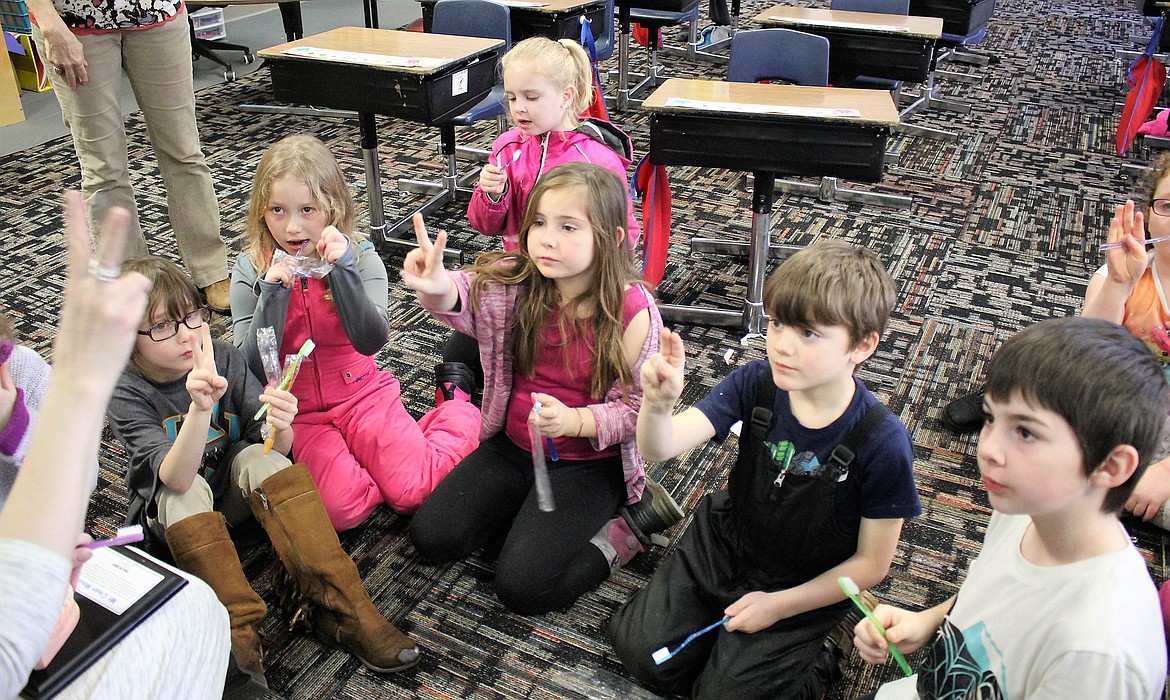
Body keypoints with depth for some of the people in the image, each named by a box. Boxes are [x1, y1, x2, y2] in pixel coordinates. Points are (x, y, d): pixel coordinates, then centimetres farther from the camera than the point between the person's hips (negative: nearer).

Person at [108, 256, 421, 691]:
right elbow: (176, 477, -35)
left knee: (258, 457, -29)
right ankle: (238, 634, -39)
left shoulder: (223, 358, -14)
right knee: (185, 492, -34)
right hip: (171, 509, -2)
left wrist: (280, 427, -42)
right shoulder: (128, 395, -20)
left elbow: (277, 449, -18)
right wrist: (200, 407, -52)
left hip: (234, 492, 2)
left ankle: (334, 606, -33)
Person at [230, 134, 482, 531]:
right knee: (340, 507, -26)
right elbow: (253, 370, -10)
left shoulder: (358, 256, -8)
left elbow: (371, 340, -21)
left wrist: (342, 269, -31)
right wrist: (272, 294, -22)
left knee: (415, 492, -17)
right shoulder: (251, 271, -4)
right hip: (296, 411, 1)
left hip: (361, 394, 0)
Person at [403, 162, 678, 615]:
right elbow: (461, 298, -31)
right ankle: (538, 522, 14)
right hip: (512, 446, 5)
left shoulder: (632, 311, -19)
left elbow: (640, 407, -14)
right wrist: (436, 287, -55)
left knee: (521, 588, -13)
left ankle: (621, 530, 7)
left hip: (588, 463, -5)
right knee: (431, 536, -3)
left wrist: (574, 420, -30)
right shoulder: (513, 283, -11)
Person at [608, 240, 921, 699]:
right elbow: (660, 448, -26)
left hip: (806, 586, -3)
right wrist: (659, 402, -49)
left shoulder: (882, 442, -25)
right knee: (639, 646, -3)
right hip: (724, 542, 3)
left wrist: (778, 605, -17)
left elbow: (870, 565, -14)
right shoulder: (756, 384, -18)